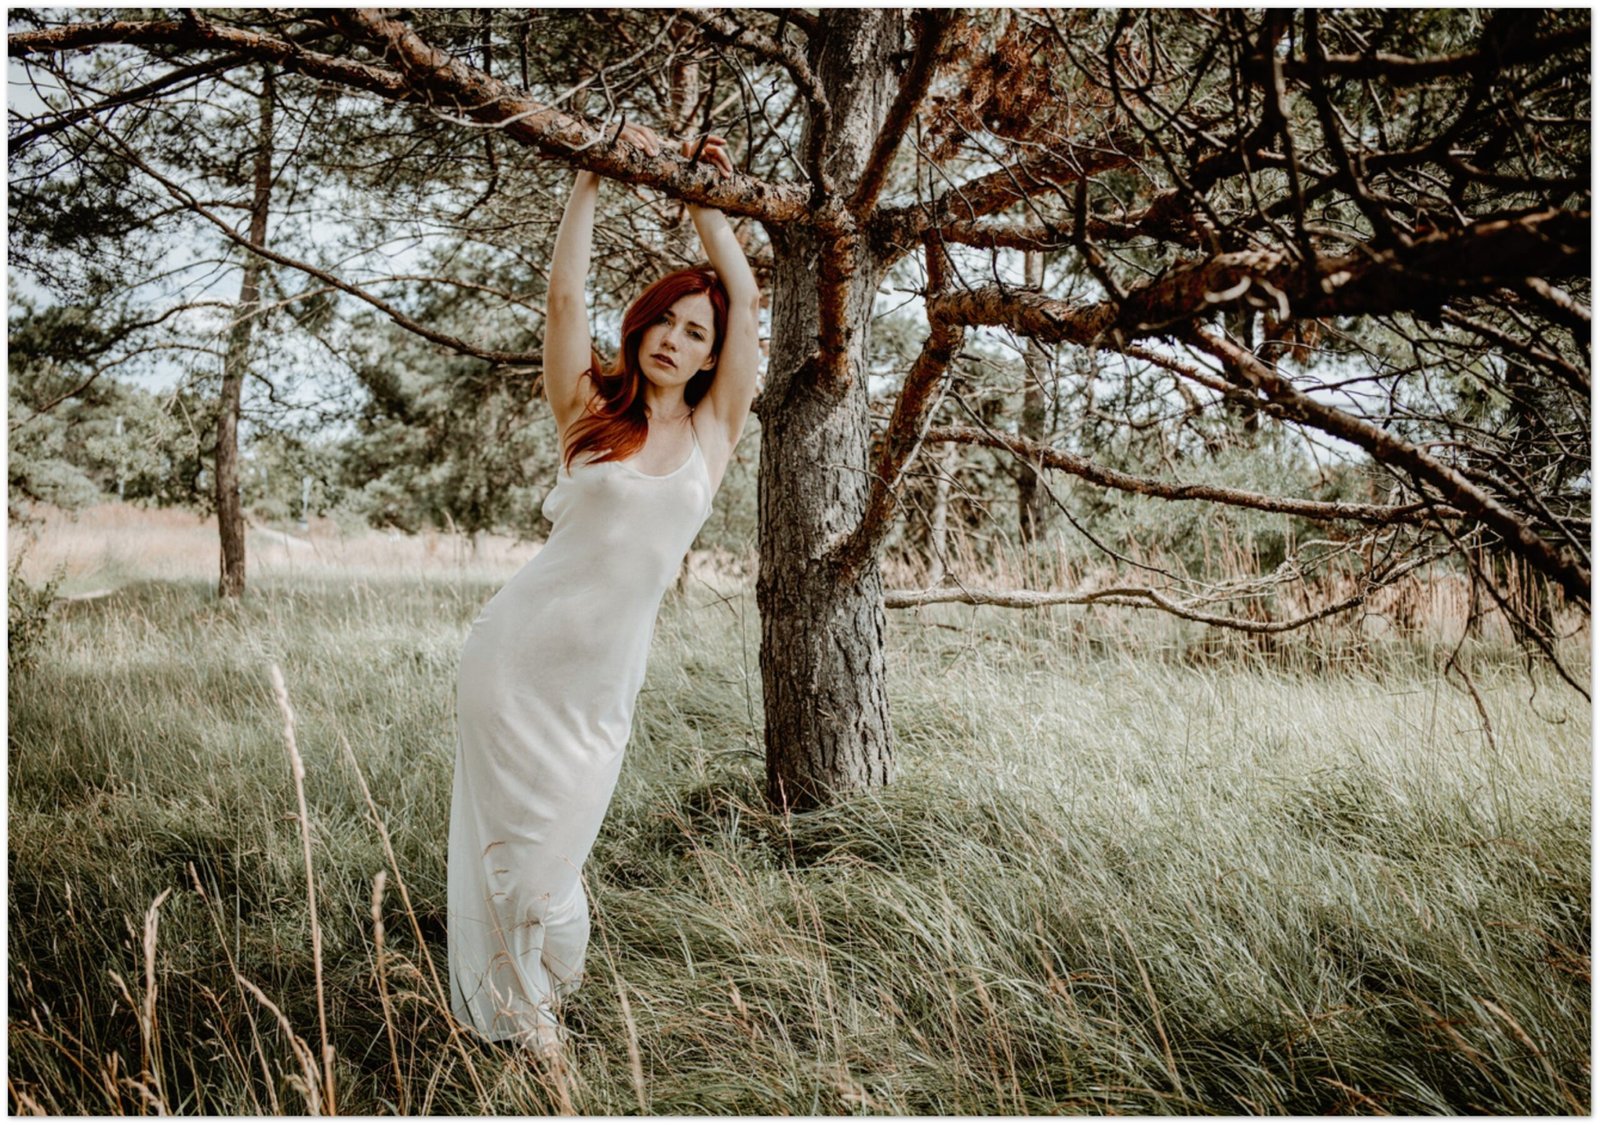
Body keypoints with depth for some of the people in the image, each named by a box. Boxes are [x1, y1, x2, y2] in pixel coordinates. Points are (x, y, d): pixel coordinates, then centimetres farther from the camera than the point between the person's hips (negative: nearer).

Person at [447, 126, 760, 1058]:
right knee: (514, 836, 5)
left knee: (563, 842, 8)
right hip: (522, 655, -1)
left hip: (608, 679, 1)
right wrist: (594, 176, -8)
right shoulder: (590, 414, 1)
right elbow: (565, 294, -7)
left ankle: (540, 994, 33)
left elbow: (746, 297, 2)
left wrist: (703, 195, 8)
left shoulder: (713, 430, 4)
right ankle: (515, 1011, 25)